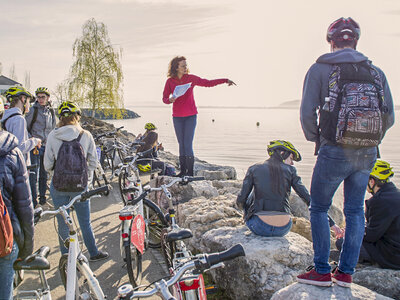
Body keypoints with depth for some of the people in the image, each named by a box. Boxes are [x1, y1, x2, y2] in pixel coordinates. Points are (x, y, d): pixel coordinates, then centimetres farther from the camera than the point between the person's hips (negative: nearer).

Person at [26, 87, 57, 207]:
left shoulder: (51, 111, 9)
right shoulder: (33, 110, -6)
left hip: (46, 146, 4)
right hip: (35, 147, -4)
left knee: (44, 174, 11)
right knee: (33, 174, -6)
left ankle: (42, 197, 23)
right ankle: (33, 201, 1)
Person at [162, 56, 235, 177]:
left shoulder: (191, 78, 0)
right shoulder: (170, 81, 1)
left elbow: (208, 83, 5)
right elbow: (164, 98, 4)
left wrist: (225, 80, -1)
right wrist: (170, 99, -19)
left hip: (190, 116, -2)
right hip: (177, 117, 2)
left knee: (188, 144, -10)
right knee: (181, 144, 7)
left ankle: (190, 172, -6)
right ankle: (183, 170, 13)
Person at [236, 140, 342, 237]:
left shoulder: (254, 169, 3)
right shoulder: (290, 170, 4)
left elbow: (241, 200, 1)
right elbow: (308, 199, -1)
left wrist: (241, 203, 25)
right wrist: (331, 223, 2)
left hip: (260, 228, -1)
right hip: (283, 230, 1)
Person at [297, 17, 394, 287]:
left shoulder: (320, 69, -3)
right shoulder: (377, 73, 8)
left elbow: (307, 113, -9)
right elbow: (390, 118, 7)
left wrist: (316, 138, 9)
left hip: (334, 152, -4)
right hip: (368, 155, 4)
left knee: (319, 209, 11)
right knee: (355, 210, 14)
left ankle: (322, 271, 14)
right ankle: (346, 272, 20)